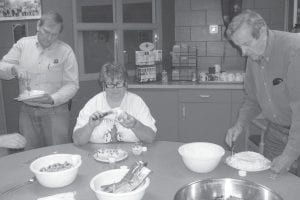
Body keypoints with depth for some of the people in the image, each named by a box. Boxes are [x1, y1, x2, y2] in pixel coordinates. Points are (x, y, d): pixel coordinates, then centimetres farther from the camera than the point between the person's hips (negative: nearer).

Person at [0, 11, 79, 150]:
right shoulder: (23, 44, 4)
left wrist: (52, 99, -21)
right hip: (27, 111, 3)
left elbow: (72, 85, -6)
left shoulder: (65, 51, -5)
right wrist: (14, 69, -16)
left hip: (55, 111, -2)